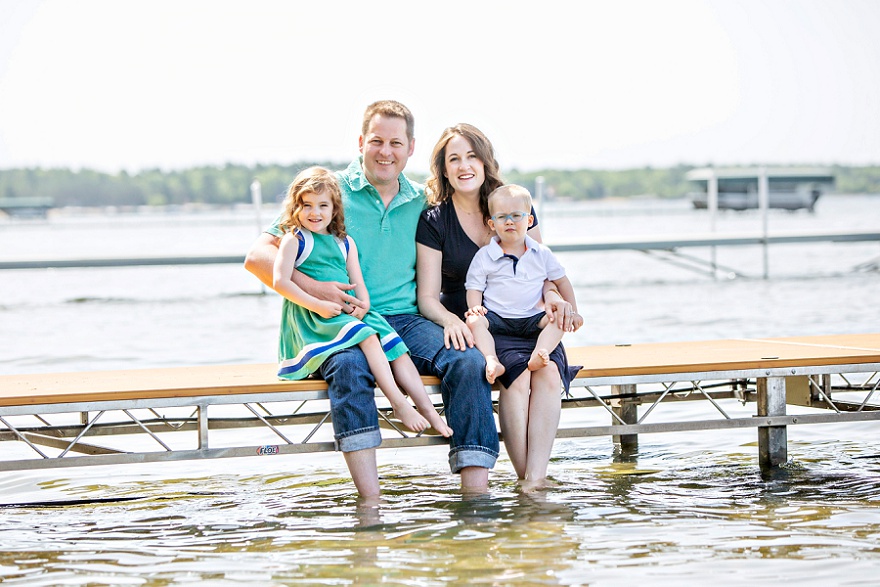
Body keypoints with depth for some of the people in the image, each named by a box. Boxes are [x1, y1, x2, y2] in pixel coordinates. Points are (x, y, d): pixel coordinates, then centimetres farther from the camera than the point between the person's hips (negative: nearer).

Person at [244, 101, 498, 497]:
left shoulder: (421, 202, 17)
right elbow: (258, 256, 0)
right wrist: (311, 287, -18)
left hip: (406, 318, 3)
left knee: (468, 363, -26)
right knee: (349, 367, -38)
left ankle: (476, 495, -31)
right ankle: (370, 502, -46)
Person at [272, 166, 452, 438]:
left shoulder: (345, 243, 20)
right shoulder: (294, 239, 2)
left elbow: (358, 283, 16)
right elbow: (280, 281, -10)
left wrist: (363, 304, -8)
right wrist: (317, 305, -19)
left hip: (348, 312, 6)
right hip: (310, 317, -6)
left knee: (395, 345, -13)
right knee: (367, 337, -30)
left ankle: (428, 409, -17)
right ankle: (398, 404, -33)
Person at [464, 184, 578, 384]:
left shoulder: (542, 254, 9)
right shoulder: (484, 256, 5)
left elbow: (561, 280, 17)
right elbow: (474, 286, 5)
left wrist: (572, 310, 9)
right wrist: (475, 307, -15)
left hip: (532, 319, 1)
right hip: (496, 318, -1)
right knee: (474, 321, -29)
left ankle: (538, 356, -42)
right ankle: (492, 361, -46)